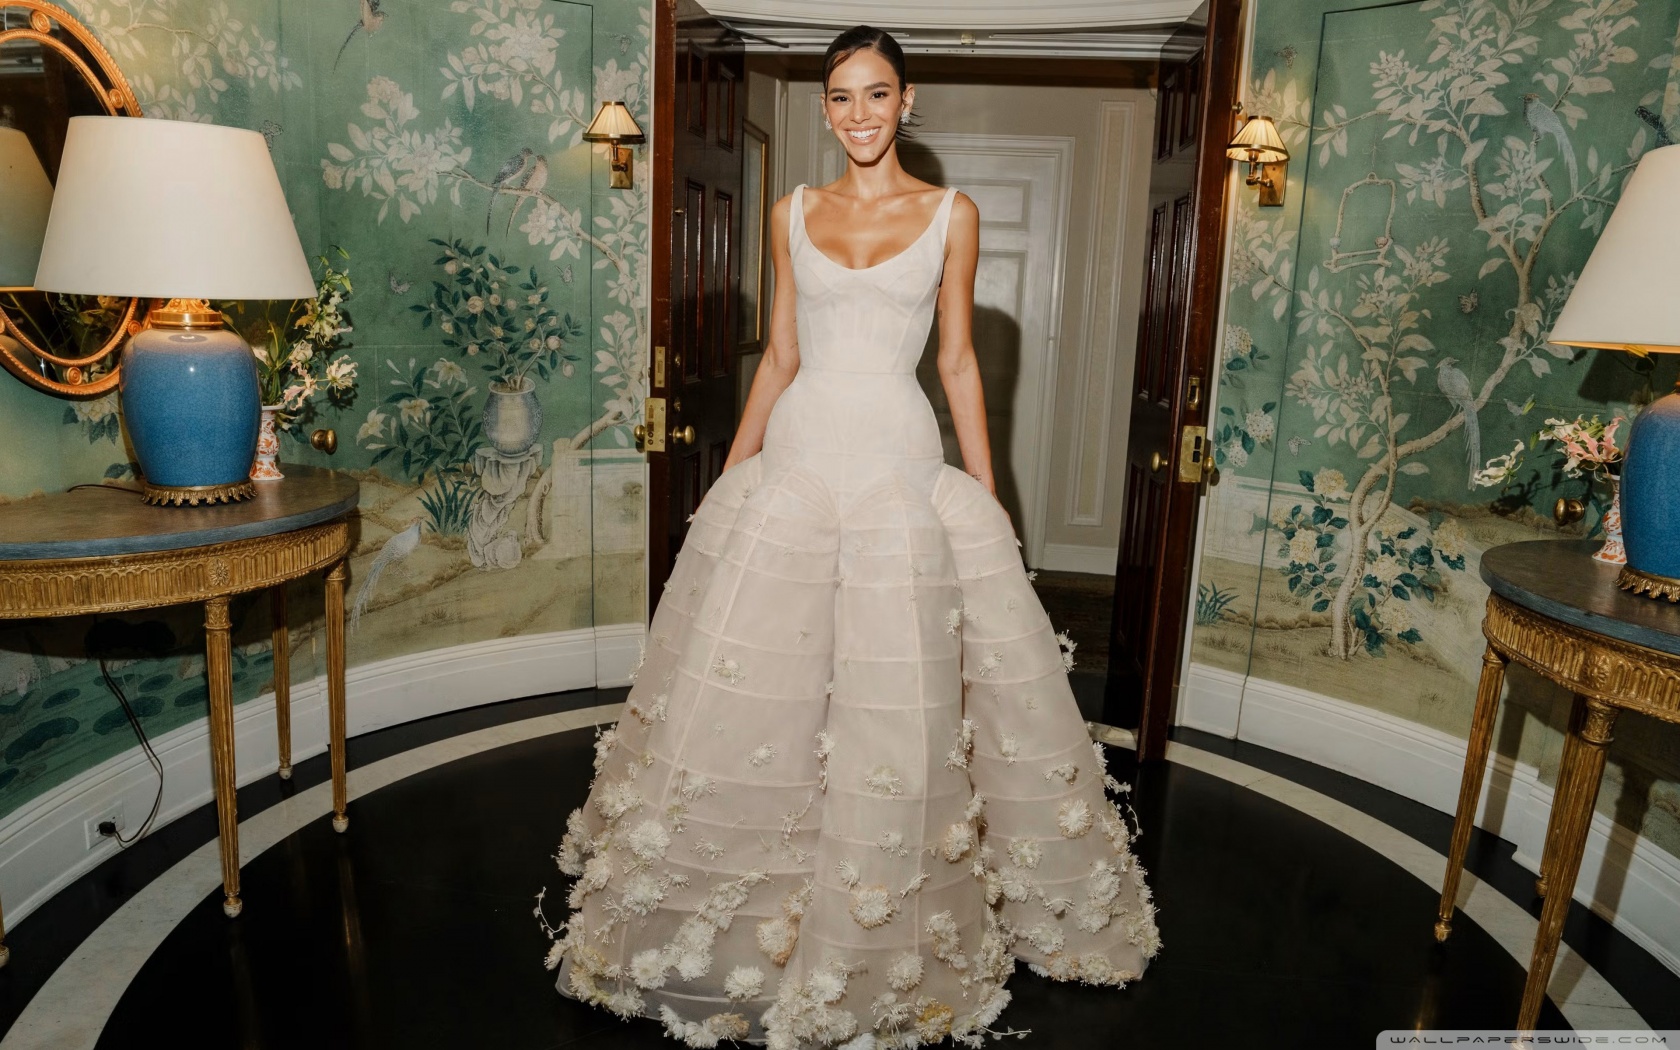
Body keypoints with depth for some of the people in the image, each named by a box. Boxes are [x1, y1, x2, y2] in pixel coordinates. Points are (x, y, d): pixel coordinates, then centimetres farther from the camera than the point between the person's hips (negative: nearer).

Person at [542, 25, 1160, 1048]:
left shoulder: (952, 214, 6)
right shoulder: (794, 214, 12)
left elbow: (959, 361, 7)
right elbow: (779, 358, 14)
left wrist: (989, 496, 3)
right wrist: (729, 477, 11)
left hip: (904, 468, -2)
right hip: (794, 462, 2)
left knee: (897, 705, 1)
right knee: (752, 685, 6)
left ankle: (883, 941, 23)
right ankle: (743, 916, 28)